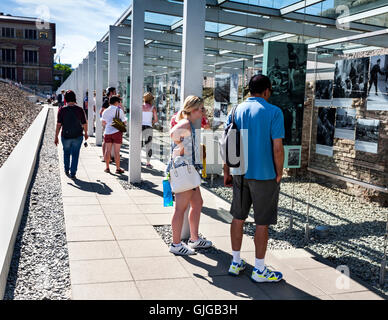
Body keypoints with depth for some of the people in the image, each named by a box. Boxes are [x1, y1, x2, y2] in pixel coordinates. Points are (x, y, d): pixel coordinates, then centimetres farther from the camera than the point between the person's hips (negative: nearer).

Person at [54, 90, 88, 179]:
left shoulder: (62, 110, -8)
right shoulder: (79, 110, -8)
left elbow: (58, 124, -9)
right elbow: (84, 124, -2)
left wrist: (56, 137, -2)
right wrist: (86, 134, 15)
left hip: (66, 136, 1)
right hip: (78, 136, -1)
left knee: (66, 152, 24)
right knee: (75, 154, 9)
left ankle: (67, 169, 36)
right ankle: (73, 173, 9)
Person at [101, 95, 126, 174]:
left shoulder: (105, 111, 8)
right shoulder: (119, 110, -3)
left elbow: (103, 123, 12)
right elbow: (124, 122, -1)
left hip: (107, 132, 4)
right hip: (117, 132, -3)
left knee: (107, 150, 8)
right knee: (116, 151, -1)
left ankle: (107, 168, 13)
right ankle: (118, 168, 4)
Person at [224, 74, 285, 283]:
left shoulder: (236, 112, 5)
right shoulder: (273, 112, -10)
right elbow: (277, 148, -14)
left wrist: (227, 172, 14)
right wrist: (279, 174, -2)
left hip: (240, 174, 5)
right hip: (264, 175, -5)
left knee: (238, 218, 15)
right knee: (262, 223, 6)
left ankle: (236, 263, 26)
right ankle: (259, 270, 17)